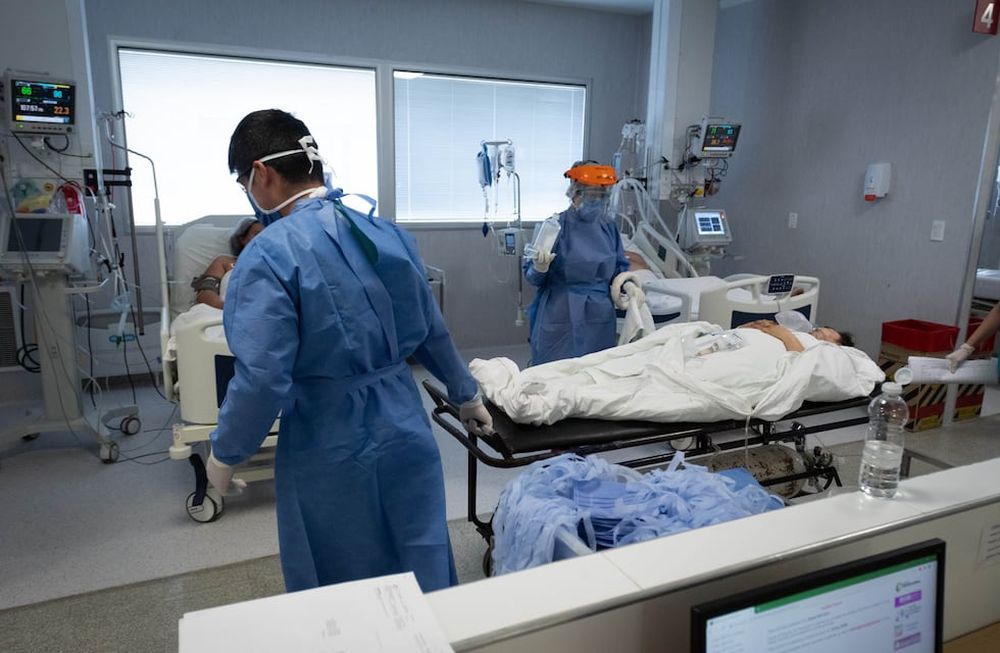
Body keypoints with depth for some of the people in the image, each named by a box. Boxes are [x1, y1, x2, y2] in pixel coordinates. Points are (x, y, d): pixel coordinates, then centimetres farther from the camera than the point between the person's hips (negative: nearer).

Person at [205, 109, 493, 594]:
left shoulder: (270, 254, -17)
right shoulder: (387, 233, 1)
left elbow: (262, 378, -20)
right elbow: (432, 332, 10)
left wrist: (225, 454, -3)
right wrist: (466, 395, 23)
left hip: (330, 451, -5)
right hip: (406, 433, 6)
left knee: (337, 589, 17)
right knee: (423, 567, 20)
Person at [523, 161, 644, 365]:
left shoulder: (608, 226, 5)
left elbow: (619, 268, 16)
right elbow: (532, 277, -5)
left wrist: (627, 284, -4)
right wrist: (540, 268, -27)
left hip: (600, 321, 4)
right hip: (561, 319, -4)